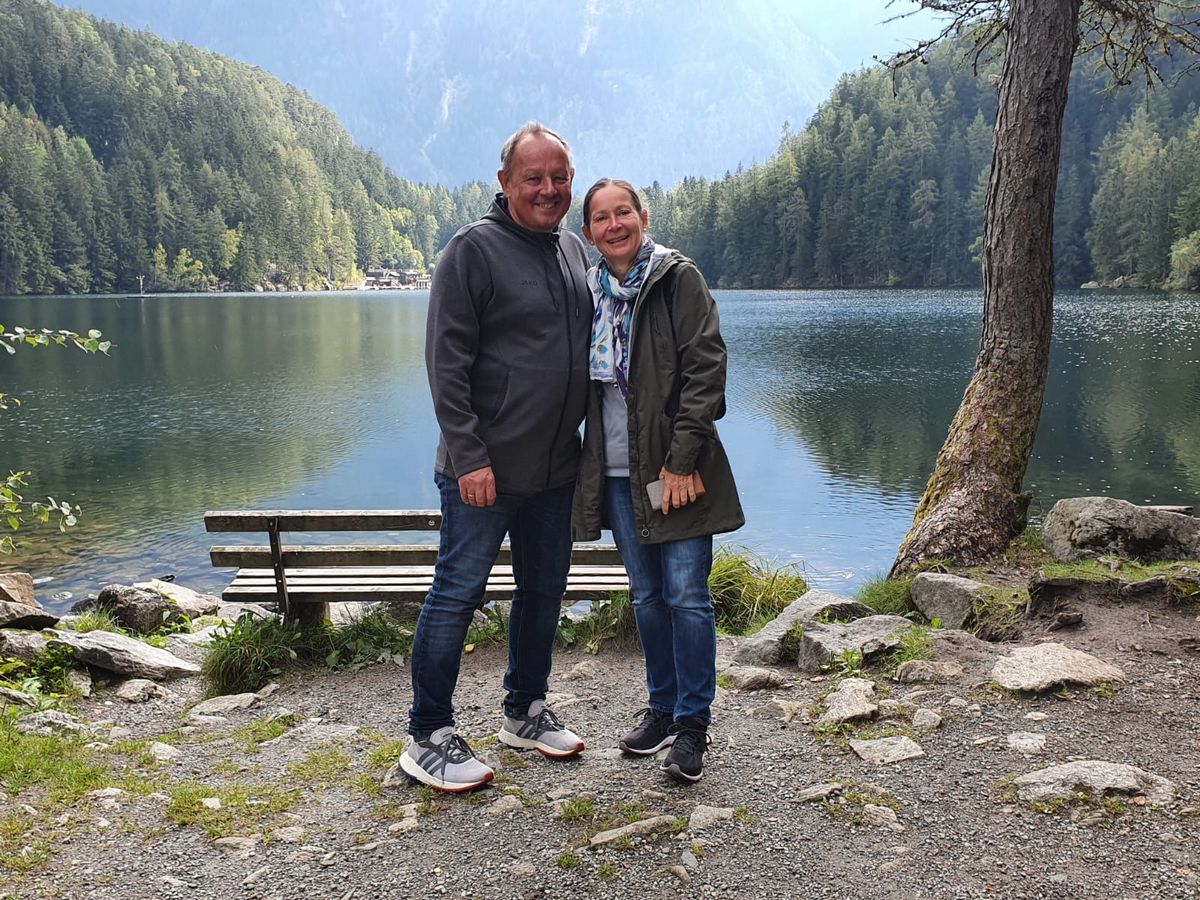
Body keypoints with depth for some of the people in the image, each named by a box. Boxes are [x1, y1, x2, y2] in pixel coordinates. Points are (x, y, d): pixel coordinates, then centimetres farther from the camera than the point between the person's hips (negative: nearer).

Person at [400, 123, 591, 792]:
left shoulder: (575, 250, 11)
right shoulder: (474, 249, -10)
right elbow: (447, 363, -13)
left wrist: (587, 438, 16)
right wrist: (468, 456, -19)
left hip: (556, 468, 7)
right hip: (484, 470, -7)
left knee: (545, 591, 16)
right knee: (457, 595, -1)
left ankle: (526, 712, 33)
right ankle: (428, 738, 12)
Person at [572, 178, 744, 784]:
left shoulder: (679, 279, -6)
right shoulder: (589, 292, 10)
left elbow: (706, 369, -12)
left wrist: (681, 460, -17)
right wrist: (590, 469, 11)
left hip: (677, 468, -5)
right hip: (618, 472, 5)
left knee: (686, 595, -2)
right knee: (646, 595, 14)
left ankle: (692, 724, 12)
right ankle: (662, 709, 29)